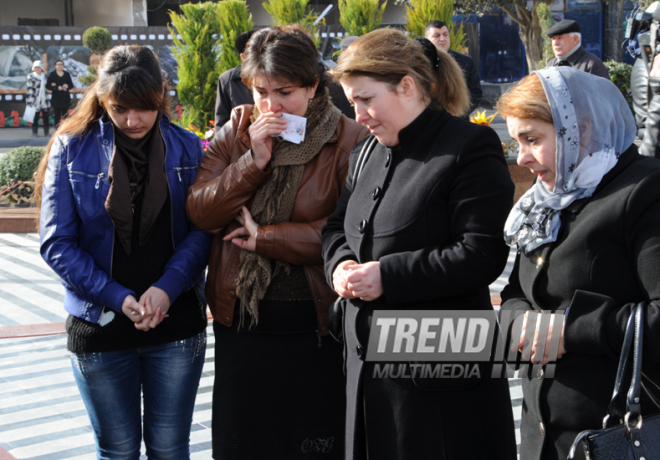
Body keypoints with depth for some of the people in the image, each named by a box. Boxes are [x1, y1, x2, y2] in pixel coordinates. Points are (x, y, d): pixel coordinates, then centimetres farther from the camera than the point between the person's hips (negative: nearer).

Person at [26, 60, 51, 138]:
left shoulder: (44, 76, 11)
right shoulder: (31, 76, -5)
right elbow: (30, 88, -9)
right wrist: (30, 101, -14)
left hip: (44, 99, 5)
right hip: (36, 100, -5)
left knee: (46, 116, 5)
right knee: (35, 116, -4)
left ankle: (46, 132, 12)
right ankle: (35, 133, 4)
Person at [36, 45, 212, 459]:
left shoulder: (187, 149, 0)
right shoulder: (72, 149, -3)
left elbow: (201, 230, -4)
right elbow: (57, 243, -6)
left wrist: (168, 288, -20)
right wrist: (117, 297, -16)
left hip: (177, 321, 1)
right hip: (100, 326, 0)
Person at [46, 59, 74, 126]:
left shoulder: (67, 74, 11)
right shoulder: (52, 74, 2)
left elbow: (71, 85, 12)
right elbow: (48, 86, -4)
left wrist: (67, 86, -10)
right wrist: (57, 88, -16)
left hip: (65, 98, 3)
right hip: (56, 98, -3)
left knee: (65, 115, 4)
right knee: (57, 116, -5)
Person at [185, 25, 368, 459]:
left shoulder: (350, 141, -9)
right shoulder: (237, 130, 3)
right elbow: (199, 211, -3)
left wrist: (264, 237, -14)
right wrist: (254, 160, -15)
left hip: (317, 324, -4)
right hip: (242, 321, 4)